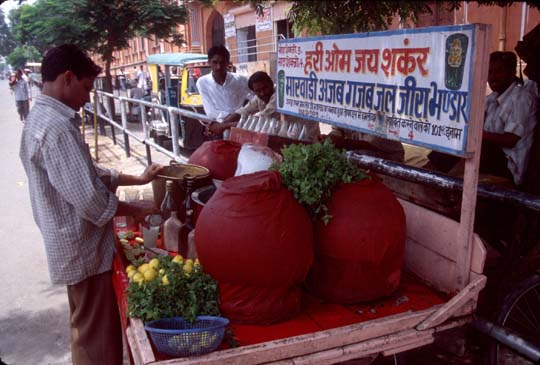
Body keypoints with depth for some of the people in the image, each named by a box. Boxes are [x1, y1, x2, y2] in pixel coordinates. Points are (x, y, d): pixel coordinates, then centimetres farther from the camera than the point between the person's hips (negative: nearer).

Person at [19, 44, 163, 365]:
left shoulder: (45, 118, 9)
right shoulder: (57, 127, -24)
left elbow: (88, 173, 16)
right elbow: (88, 197, -27)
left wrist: (138, 179, 13)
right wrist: (135, 209, -11)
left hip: (79, 243, 10)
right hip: (83, 248, -10)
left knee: (89, 329, 26)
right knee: (98, 337, 5)